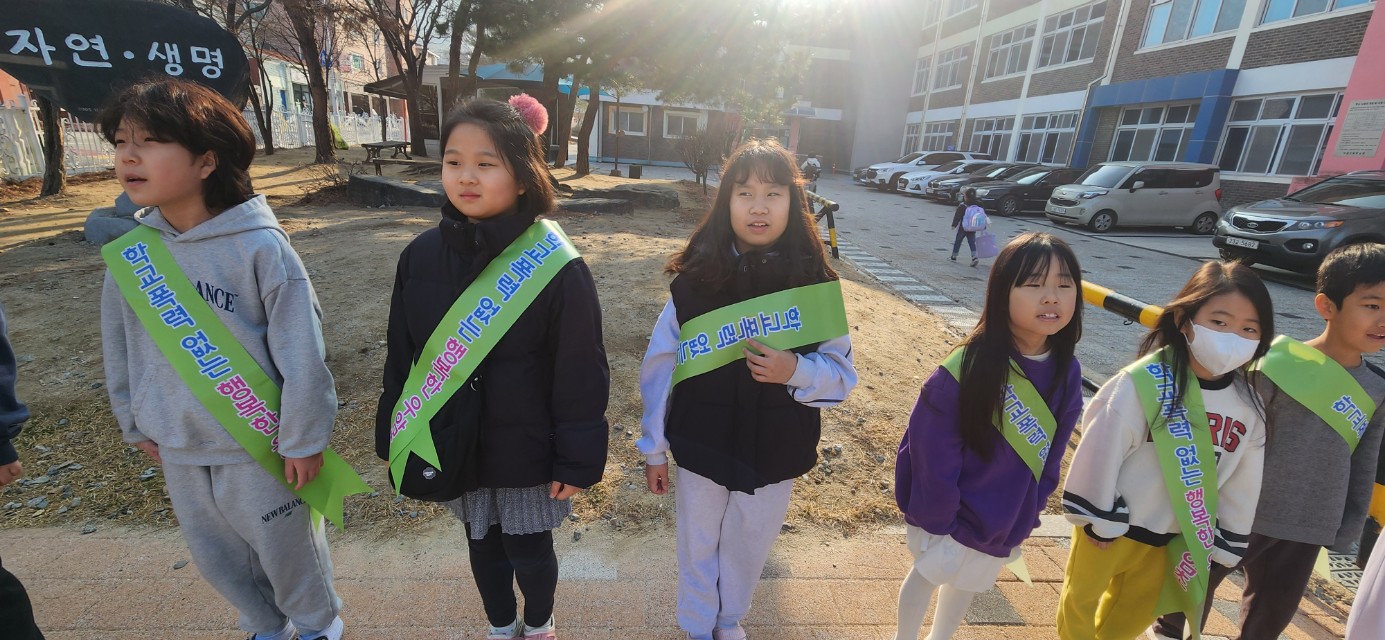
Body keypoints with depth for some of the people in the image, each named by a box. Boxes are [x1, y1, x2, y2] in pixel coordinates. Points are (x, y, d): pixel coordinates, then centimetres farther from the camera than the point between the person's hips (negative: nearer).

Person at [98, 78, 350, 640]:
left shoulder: (259, 246, -20)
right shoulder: (129, 253, -2)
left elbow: (301, 351, -18)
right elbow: (120, 347, 11)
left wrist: (303, 439, -14)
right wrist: (135, 423, 17)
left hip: (258, 446, -5)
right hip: (179, 451, 6)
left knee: (287, 549, 14)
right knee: (215, 555, 22)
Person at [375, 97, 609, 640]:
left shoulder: (557, 266, -20)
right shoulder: (421, 255, -6)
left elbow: (580, 376, -16)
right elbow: (401, 357, 3)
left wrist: (577, 460, -12)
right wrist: (393, 438, 8)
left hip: (526, 452, -4)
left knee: (529, 549, 17)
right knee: (483, 545, 24)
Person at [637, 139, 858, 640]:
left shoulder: (812, 280, -11)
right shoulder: (696, 278, -13)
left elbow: (842, 373, -5)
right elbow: (660, 367, -7)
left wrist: (795, 371, -27)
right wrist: (653, 448, -1)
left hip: (775, 453, 1)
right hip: (701, 446, 0)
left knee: (748, 548, 23)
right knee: (697, 548, 20)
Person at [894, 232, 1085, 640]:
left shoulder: (1066, 374, -10)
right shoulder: (967, 367, -29)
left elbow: (1050, 456, 2)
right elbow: (933, 456, -23)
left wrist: (1027, 515, 4)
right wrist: (938, 524, -15)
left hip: (1005, 524, 5)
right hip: (951, 514, -5)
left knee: (969, 583, 25)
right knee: (928, 574, 18)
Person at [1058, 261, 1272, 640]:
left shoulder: (1249, 406, -6)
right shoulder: (1144, 383, -25)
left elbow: (1242, 484, 6)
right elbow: (1101, 447, -20)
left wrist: (1226, 543, 11)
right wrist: (1097, 518, -13)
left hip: (1170, 537, 5)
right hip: (1111, 525, -5)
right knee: (1081, 601, 17)